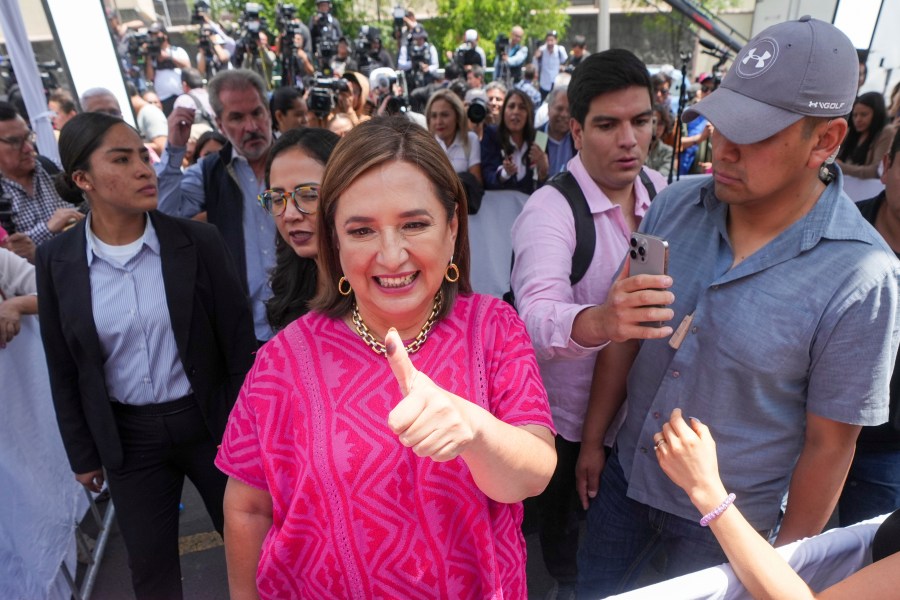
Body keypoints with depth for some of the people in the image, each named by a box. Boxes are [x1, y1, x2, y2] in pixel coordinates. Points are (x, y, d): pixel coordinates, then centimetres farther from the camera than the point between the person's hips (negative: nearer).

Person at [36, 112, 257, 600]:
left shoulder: (198, 241, -13)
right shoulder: (56, 260, -7)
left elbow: (239, 343, -8)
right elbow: (64, 370, 3)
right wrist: (82, 453, 8)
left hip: (209, 421, -1)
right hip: (128, 437, 2)